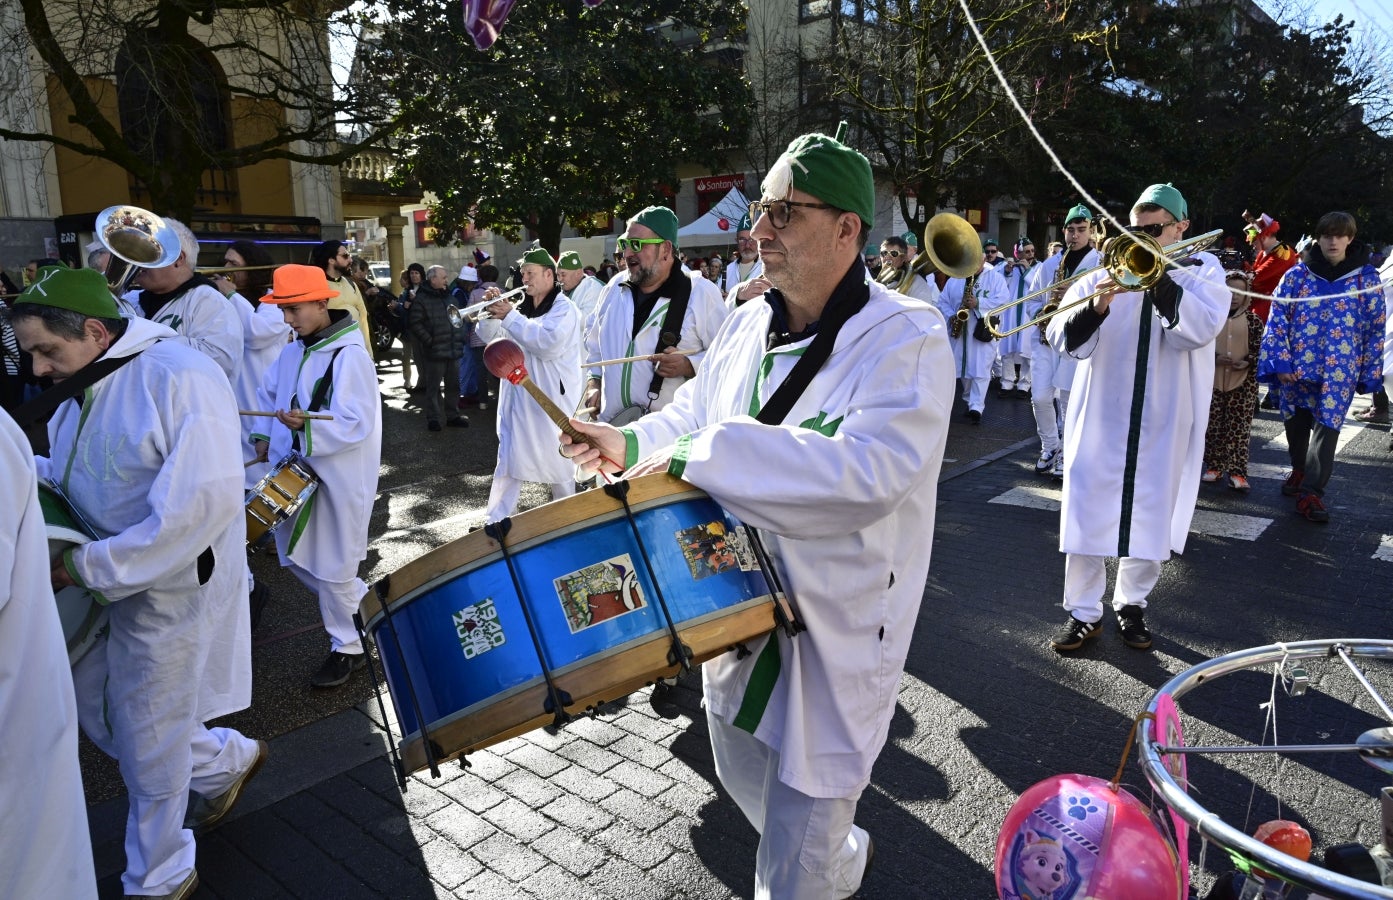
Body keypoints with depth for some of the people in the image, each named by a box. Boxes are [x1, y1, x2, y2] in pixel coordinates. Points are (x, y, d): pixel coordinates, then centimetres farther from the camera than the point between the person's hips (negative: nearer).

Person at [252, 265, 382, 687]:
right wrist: (265, 436, 9)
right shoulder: (293, 351, 7)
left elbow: (357, 424, -24)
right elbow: (269, 394, 21)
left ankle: (348, 647, 22)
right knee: (297, 558, 18)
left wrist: (307, 426, -36)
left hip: (339, 478, -8)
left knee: (333, 567, 3)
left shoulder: (350, 355, -18)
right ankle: (362, 606, 37)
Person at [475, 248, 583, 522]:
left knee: (559, 463, 4)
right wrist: (491, 311, -4)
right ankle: (495, 521, 15)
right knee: (509, 461, 9)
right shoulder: (520, 308, 13)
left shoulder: (564, 308, -8)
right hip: (518, 399, 6)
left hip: (552, 401, -6)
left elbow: (549, 344, -25)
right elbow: (492, 336, 14)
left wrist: (510, 317, -21)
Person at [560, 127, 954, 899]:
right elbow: (697, 412, 19)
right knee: (742, 771, 28)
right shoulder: (748, 324, 3)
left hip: (835, 626, -7)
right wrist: (632, 443, 1)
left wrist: (697, 455, -35)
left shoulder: (906, 340, -20)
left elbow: (869, 470, -36)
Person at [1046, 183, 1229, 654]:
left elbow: (1200, 328, -15)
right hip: (1100, 420, 0)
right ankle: (1084, 612, 14)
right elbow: (1062, 337, -5)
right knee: (1088, 515, 2)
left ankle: (1131, 603, 29)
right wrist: (1096, 306, -22)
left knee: (1151, 520, 10)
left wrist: (1156, 277, -19)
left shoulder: (1202, 270, 5)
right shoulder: (1105, 271, 5)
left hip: (1166, 425, 0)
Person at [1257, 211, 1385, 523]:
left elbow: (1375, 329, 4)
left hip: (1339, 371, -1)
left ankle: (1311, 492, -2)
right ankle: (1300, 471, 37)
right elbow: (1277, 318, -1)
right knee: (1295, 424, 13)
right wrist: (1280, 362, -9)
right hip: (1296, 366, 1)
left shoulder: (1367, 278, 2)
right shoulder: (1296, 274, 1)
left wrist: (1369, 372, 1)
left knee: (1326, 427, -6)